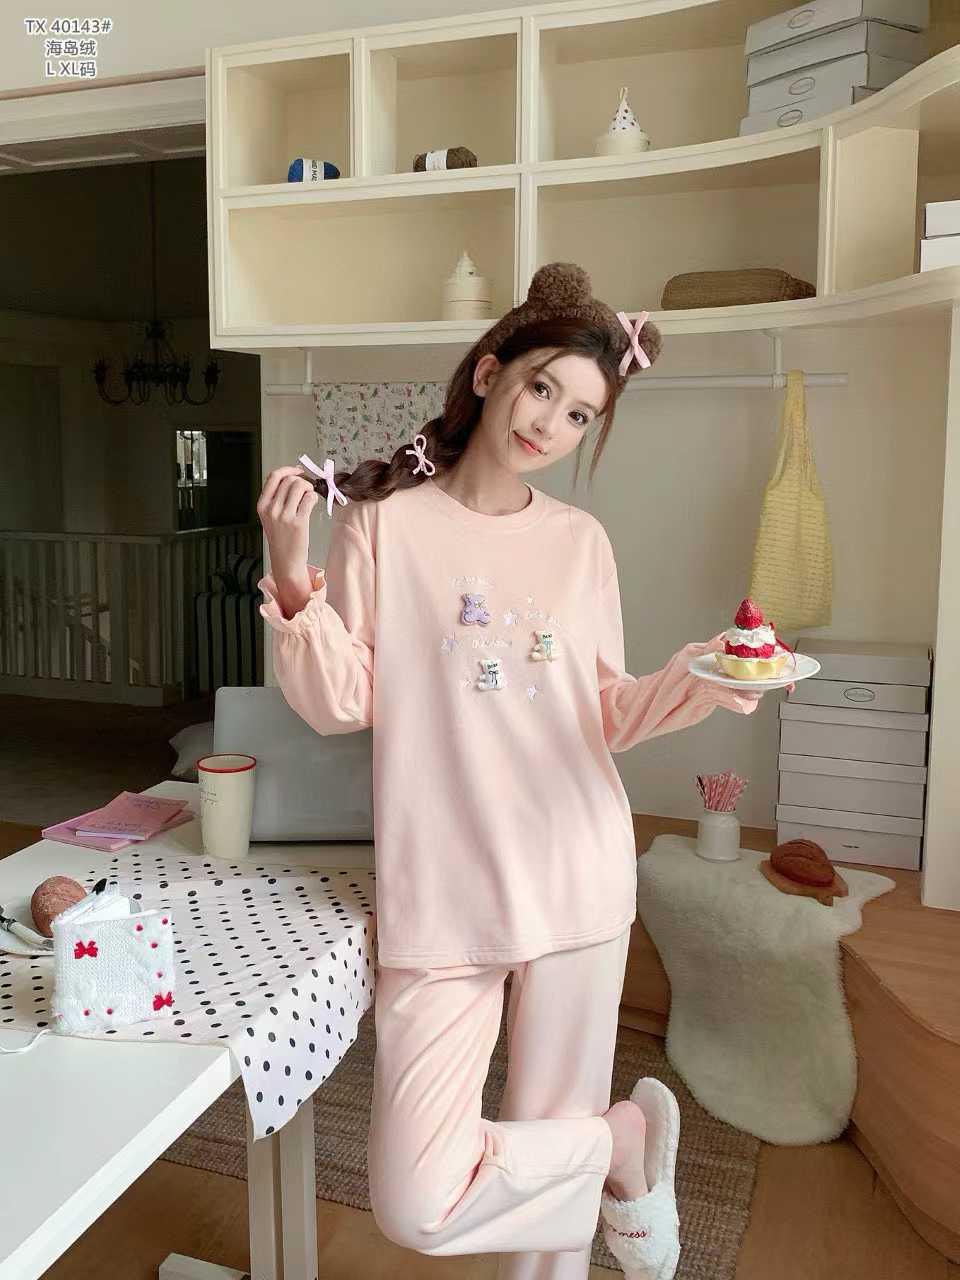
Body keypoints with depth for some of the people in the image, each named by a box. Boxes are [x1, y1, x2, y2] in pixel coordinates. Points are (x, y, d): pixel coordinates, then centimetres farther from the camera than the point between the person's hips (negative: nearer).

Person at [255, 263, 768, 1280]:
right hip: (438, 896, -1)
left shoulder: (581, 542, 7)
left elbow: (608, 715, 9)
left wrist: (699, 682, -8)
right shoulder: (384, 519, 0)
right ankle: (625, 1135, 22)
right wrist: (290, 572, -16)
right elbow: (341, 702, -4)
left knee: (548, 1135, 10)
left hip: (576, 881, 2)